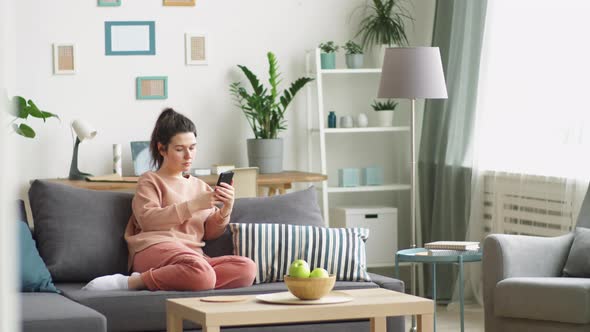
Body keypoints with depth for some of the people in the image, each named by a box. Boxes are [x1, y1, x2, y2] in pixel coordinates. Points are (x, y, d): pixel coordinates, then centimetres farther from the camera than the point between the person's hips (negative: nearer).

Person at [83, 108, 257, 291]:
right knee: (202, 275, -41)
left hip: (194, 256, 6)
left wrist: (225, 209, 1)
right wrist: (193, 205, -11)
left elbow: (210, 232, 21)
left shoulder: (200, 186, 29)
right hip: (155, 249, -6)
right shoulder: (150, 180, 14)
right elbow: (146, 219, -5)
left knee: (248, 268, -27)